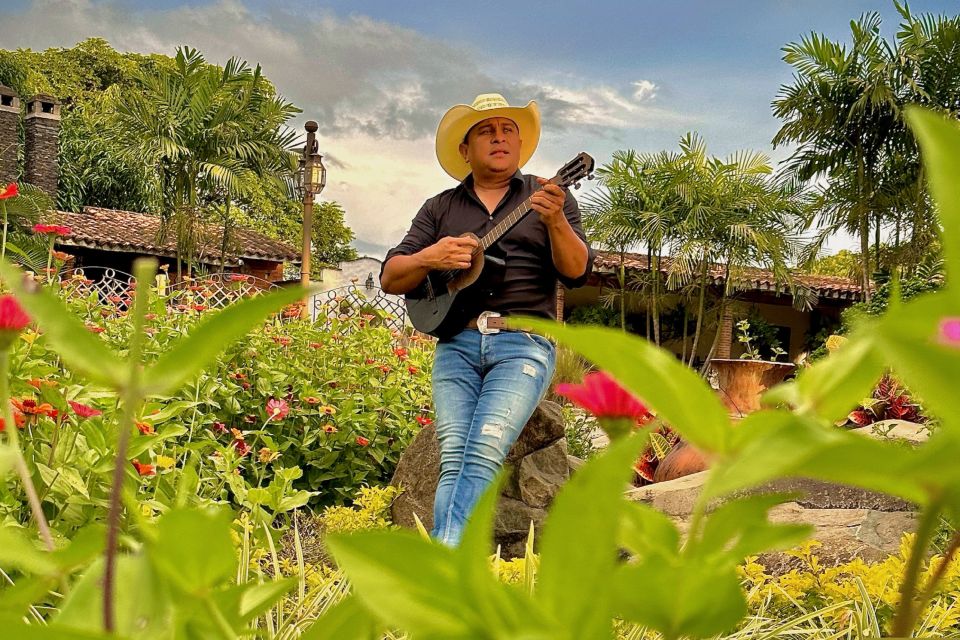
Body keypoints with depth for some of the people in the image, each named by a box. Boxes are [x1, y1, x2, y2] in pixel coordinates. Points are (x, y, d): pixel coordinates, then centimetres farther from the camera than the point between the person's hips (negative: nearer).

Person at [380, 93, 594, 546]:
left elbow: (577, 272, 1)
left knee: (483, 454, -21)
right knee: (453, 461, -13)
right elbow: (390, 279, 14)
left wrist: (555, 221, -18)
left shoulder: (549, 197, 14)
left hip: (523, 344, -2)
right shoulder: (440, 208, 19)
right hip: (456, 343, 3)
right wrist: (429, 259, -7)